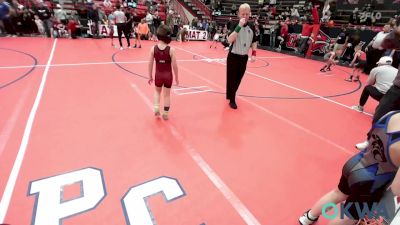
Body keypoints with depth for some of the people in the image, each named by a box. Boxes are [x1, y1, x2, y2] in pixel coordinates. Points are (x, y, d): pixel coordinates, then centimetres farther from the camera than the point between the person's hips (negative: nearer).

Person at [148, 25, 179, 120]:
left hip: (158, 75, 2)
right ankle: (165, 114, 23)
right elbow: (174, 65, -12)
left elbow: (150, 64, -4)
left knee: (157, 91, 28)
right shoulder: (171, 50, -14)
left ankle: (156, 108, 15)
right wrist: (176, 77, 2)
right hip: (168, 75, -1)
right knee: (167, 95, 13)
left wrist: (150, 76, 8)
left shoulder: (153, 48, -9)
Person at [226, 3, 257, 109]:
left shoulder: (251, 27, 3)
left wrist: (254, 54, 1)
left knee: (238, 79, 14)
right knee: (231, 78, 0)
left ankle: (230, 95, 35)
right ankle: (232, 100, 12)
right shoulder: (235, 25, -10)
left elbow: (254, 42, 13)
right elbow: (230, 40, -26)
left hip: (244, 57, 5)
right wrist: (239, 26, -31)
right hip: (233, 56, -5)